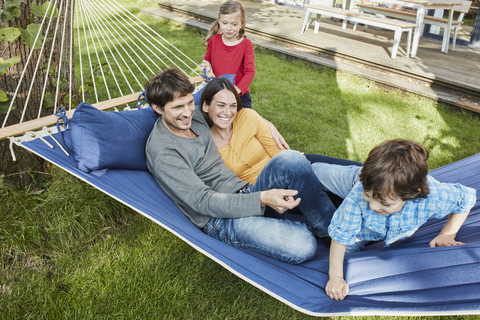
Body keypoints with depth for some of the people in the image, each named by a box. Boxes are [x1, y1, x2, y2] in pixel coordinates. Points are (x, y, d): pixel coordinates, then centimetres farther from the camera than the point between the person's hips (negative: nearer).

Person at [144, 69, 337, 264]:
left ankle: (331, 227, -6)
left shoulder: (195, 116, 8)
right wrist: (262, 199, -32)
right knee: (302, 246, -27)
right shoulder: (161, 152, -16)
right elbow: (203, 202, -22)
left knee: (290, 159, -22)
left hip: (244, 193, 8)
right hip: (219, 220, -7)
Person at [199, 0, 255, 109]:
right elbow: (207, 59, 16)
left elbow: (250, 72, -17)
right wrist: (207, 65, -9)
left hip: (240, 97, -2)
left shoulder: (246, 44, -11)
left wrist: (238, 89, -32)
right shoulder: (213, 41, -2)